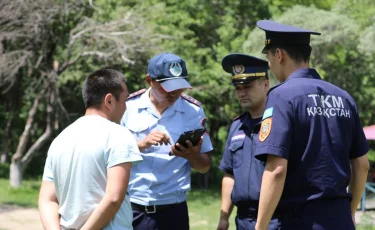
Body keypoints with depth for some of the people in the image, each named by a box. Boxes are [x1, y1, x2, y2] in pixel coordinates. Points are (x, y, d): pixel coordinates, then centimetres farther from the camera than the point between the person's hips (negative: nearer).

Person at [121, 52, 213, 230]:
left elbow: (204, 166, 7)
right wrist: (142, 144, -16)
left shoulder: (193, 111, 4)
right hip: (130, 209, -1)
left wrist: (193, 156, -15)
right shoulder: (128, 107, 1)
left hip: (172, 211, 1)